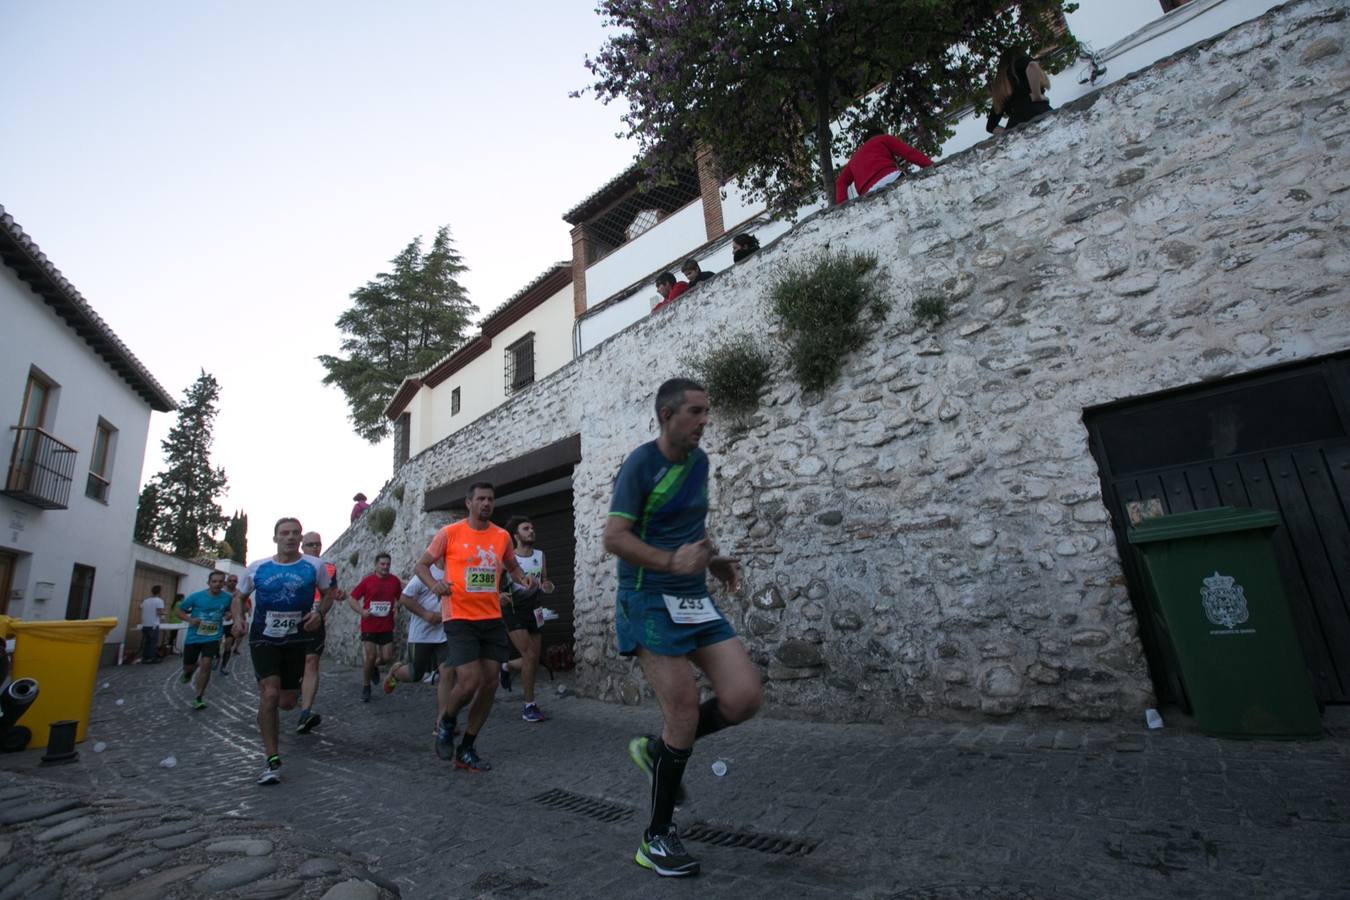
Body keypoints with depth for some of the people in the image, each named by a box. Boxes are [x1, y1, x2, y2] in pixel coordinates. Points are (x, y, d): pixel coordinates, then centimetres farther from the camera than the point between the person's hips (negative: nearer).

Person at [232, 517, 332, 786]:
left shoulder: (314, 566, -3)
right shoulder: (257, 568, 0)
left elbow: (328, 594, 7)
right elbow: (239, 597, 12)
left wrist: (319, 612, -14)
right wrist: (238, 618, -8)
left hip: (297, 640, 1)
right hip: (263, 639, -1)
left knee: (287, 701, 8)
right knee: (270, 693, -16)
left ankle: (266, 715, 49)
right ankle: (272, 762, -5)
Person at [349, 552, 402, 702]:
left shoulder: (395, 580, 2)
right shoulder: (367, 580, -4)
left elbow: (400, 597, 17)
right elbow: (352, 598, 0)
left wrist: (397, 606, -4)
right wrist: (361, 611, -16)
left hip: (387, 627, 2)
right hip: (369, 626, -2)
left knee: (387, 658, -1)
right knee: (370, 657, -4)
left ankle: (374, 666, 35)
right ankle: (366, 688, 18)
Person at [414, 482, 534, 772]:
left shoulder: (502, 536, 6)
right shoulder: (450, 533, -5)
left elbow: (512, 566, 22)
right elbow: (422, 565, 3)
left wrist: (523, 578, 0)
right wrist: (433, 584, -18)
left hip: (492, 619, 5)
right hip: (460, 618, -5)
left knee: (490, 683, 5)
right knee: (469, 682, -13)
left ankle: (466, 750, 22)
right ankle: (446, 724, 22)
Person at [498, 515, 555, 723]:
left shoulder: (540, 556, 3)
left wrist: (547, 585, -13)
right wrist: (499, 595, -27)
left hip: (533, 611, 5)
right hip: (513, 612, -5)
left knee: (534, 661, 9)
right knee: (530, 656, -14)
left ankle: (507, 667, 40)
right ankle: (529, 706, 0)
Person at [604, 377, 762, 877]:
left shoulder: (699, 461, 10)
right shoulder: (641, 464, -12)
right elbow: (614, 538, -17)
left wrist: (713, 560, 9)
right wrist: (672, 562, -30)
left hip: (695, 600, 7)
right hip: (649, 602, -7)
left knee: (745, 697, -3)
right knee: (685, 715, -5)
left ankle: (658, 749, 21)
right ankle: (657, 839, 18)